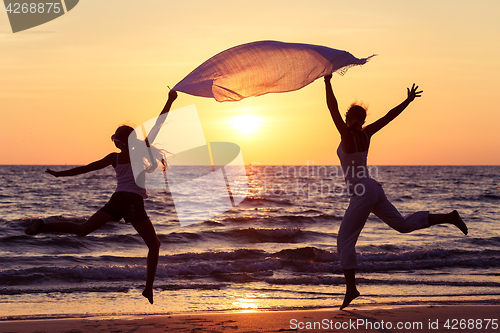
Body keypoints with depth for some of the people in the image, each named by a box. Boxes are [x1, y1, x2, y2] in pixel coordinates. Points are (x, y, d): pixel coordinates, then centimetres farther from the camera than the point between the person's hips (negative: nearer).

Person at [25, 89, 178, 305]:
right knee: (154, 245, 7)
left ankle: (43, 226, -13)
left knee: (82, 229, 8)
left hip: (116, 201, 4)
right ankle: (148, 288, -4)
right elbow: (157, 127, 0)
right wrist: (169, 102, 5)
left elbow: (87, 168, 12)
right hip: (134, 203, -4)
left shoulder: (114, 158, 11)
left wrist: (60, 174, 20)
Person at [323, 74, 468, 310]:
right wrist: (408, 100, 23)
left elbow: (332, 108, -20)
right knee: (403, 224, 16)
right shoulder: (365, 133, 6)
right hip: (374, 190, 9)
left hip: (363, 194, -9)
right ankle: (449, 217, 11)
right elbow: (389, 116, 13)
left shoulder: (347, 134, -14)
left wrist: (328, 82, -19)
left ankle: (351, 288, -5)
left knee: (344, 240, -4)